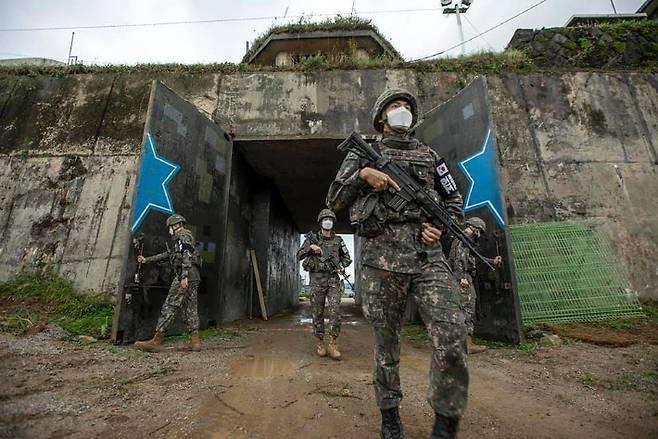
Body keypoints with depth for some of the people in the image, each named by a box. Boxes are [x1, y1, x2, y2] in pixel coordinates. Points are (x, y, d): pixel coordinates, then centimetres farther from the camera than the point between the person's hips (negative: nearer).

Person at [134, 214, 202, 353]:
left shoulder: (183, 235, -3)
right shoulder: (180, 239, 29)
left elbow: (187, 255, -17)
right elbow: (166, 254, 35)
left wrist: (184, 276, -24)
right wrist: (146, 260, 38)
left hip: (186, 275, -10)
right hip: (194, 277, 10)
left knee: (170, 306, -6)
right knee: (190, 308, 7)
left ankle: (156, 342, -1)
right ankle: (194, 341, 7)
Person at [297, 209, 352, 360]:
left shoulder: (338, 240, 7)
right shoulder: (312, 238, 3)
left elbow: (347, 258, 14)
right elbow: (299, 255, -1)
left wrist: (342, 266, -7)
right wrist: (311, 247, -18)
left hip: (333, 279, 1)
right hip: (317, 279, -1)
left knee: (335, 311, -10)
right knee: (318, 313, 6)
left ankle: (333, 345, 0)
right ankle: (319, 343, 20)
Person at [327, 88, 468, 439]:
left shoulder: (429, 155, 20)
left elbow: (455, 201, 23)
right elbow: (334, 201, 8)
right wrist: (362, 173, -7)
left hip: (427, 254, 2)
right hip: (381, 255, -1)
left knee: (452, 335, -10)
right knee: (386, 341, 8)